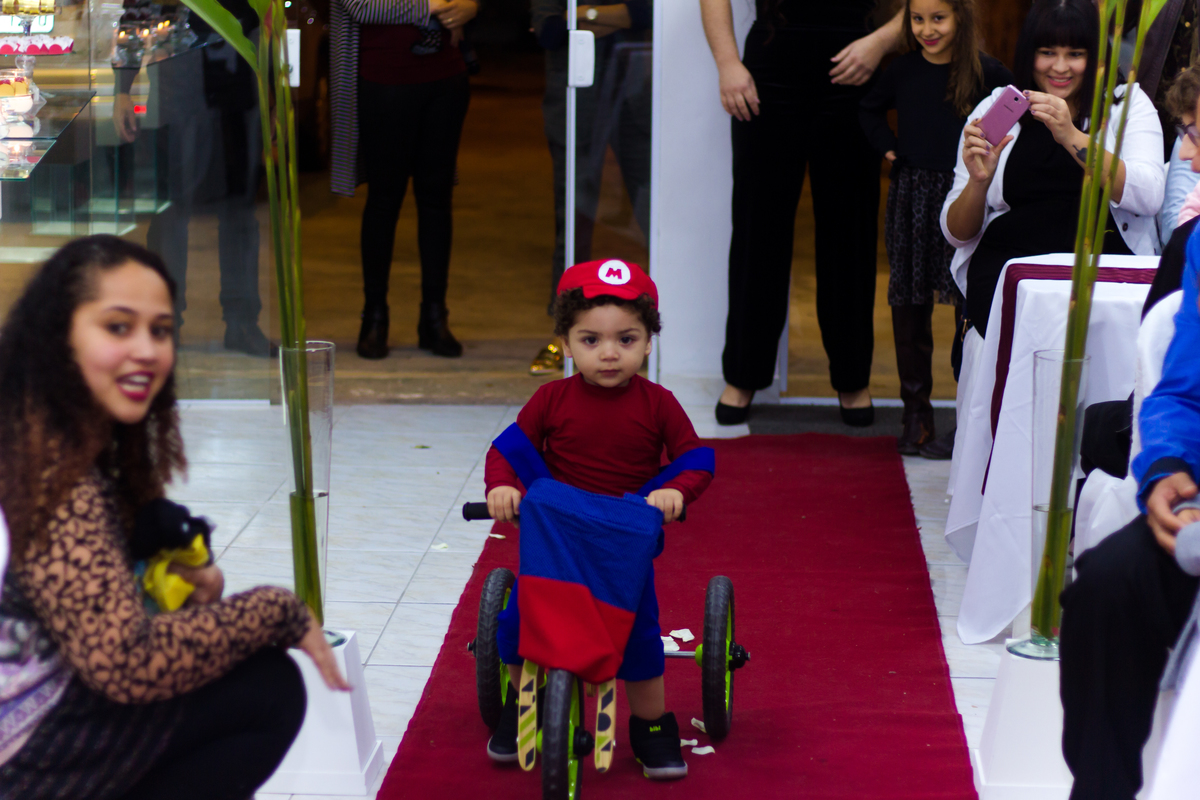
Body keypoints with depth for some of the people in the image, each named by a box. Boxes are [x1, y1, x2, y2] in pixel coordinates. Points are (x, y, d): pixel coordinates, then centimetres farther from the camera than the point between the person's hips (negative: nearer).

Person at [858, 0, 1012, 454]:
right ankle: (916, 412, 12)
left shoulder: (986, 73, -5)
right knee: (909, 303, 4)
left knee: (970, 303, -4)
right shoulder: (904, 71, 6)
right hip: (911, 193, 3)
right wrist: (886, 146, 9)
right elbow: (869, 110, 23)